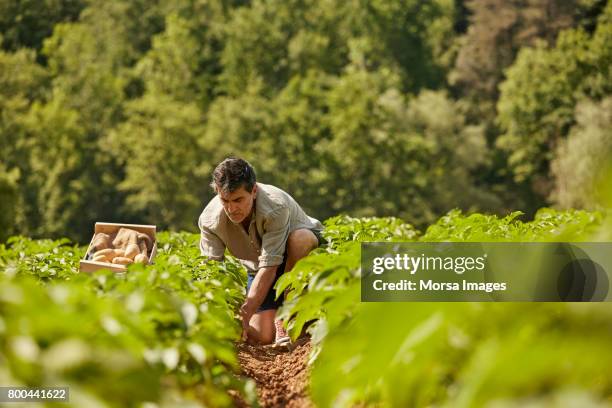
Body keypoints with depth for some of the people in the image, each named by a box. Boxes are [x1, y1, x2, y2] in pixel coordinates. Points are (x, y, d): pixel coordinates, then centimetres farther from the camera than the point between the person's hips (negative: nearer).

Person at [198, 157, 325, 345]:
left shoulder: (276, 207, -37)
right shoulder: (209, 220, -24)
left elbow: (269, 268, -40)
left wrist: (244, 315, -46)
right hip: (258, 265, 3)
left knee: (299, 239, -40)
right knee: (262, 336, -15)